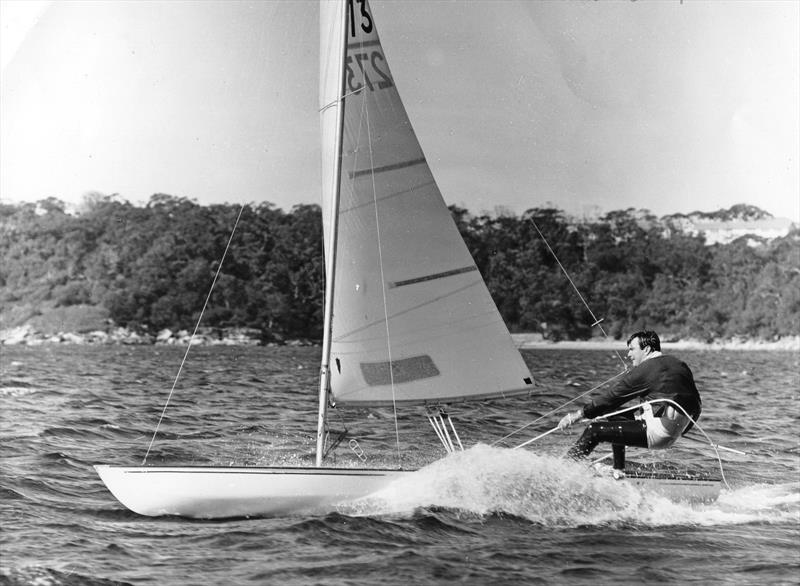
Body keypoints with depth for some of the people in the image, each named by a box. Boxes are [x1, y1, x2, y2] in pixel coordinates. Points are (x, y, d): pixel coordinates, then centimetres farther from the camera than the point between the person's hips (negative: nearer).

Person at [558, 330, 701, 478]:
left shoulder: (643, 370, -9)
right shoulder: (679, 365, 13)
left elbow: (612, 396, -6)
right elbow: (696, 404, 14)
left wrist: (578, 415, 0)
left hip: (658, 432, -9)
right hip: (676, 432, 9)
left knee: (594, 430, -7)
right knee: (615, 413, 24)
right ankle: (618, 470, 24)